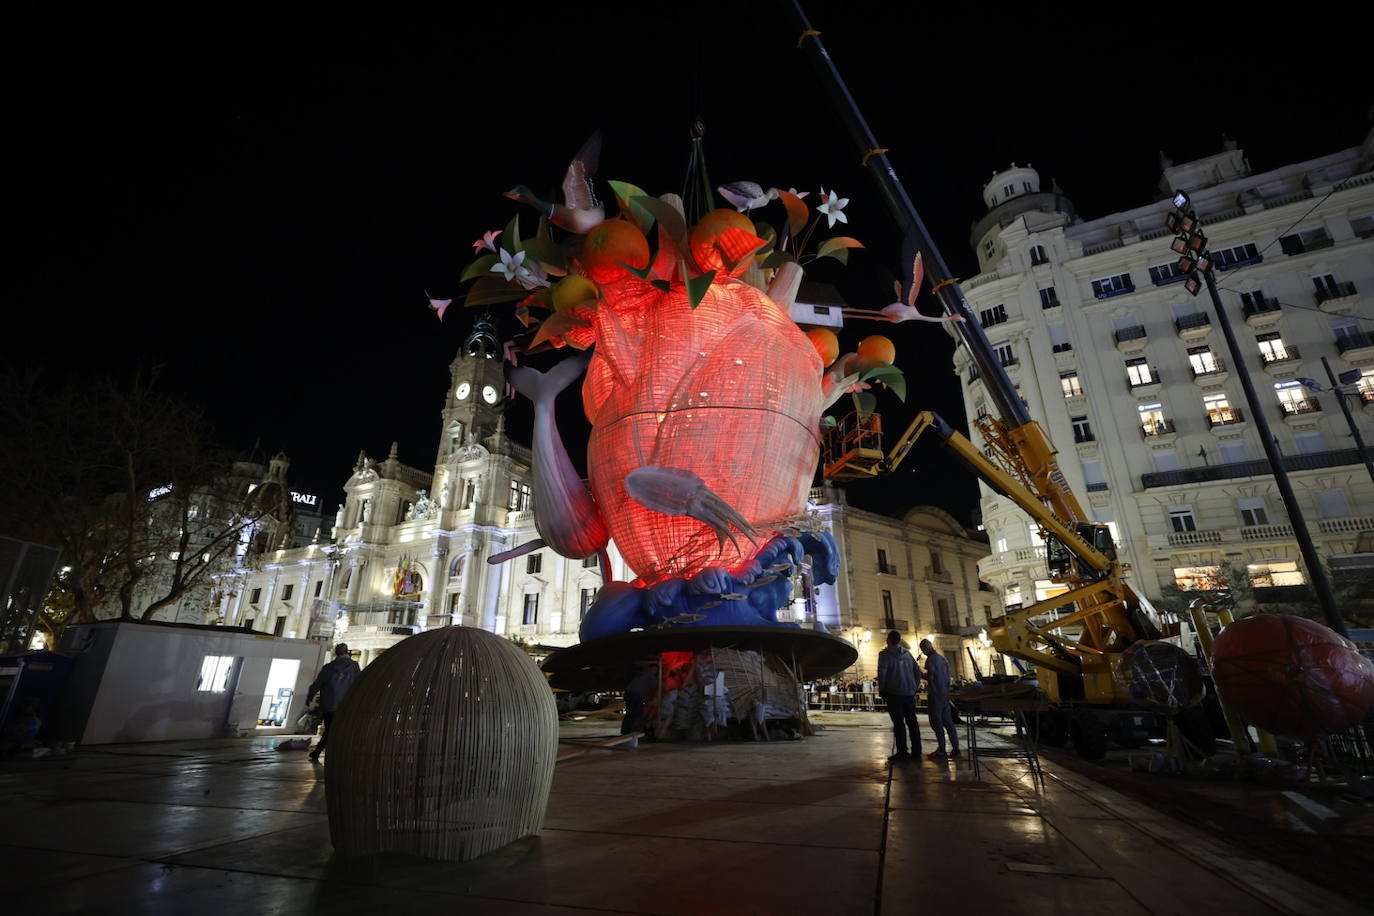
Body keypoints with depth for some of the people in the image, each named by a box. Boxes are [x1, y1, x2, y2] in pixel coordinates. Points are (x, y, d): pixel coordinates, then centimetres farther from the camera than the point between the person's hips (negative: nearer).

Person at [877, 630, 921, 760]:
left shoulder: (885, 654, -7)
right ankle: (916, 750, 16)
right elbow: (918, 673, 13)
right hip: (910, 693, 5)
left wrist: (881, 690, -2)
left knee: (898, 723, -2)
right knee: (912, 721, 12)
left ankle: (902, 752, -2)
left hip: (894, 693, -5)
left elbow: (882, 673, -14)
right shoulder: (907, 654, 11)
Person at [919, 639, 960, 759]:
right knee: (948, 721, 12)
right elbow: (947, 676, 16)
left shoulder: (931, 659, -13)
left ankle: (941, 750, -2)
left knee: (936, 722, -2)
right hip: (945, 693, 8)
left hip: (936, 694, -8)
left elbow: (930, 677, -20)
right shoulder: (943, 658, 12)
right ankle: (955, 748, 13)